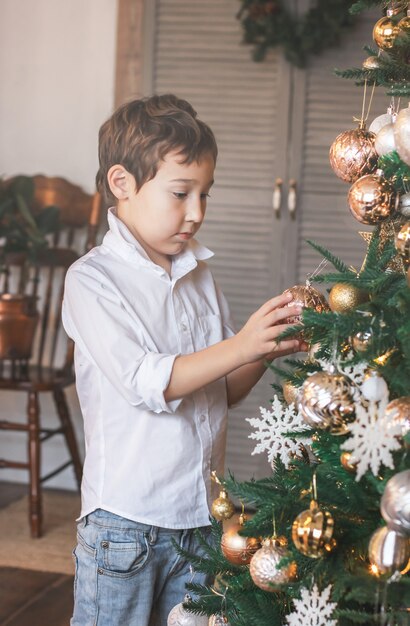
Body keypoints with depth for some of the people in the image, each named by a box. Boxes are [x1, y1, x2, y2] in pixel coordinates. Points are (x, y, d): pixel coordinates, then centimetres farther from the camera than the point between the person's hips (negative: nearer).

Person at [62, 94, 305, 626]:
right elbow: (145, 383, -21)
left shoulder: (199, 274, 9)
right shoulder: (92, 279, -10)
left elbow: (225, 391, 11)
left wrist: (269, 347, -7)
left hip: (201, 513, 6)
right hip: (126, 521, -5)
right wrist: (241, 345, -26)